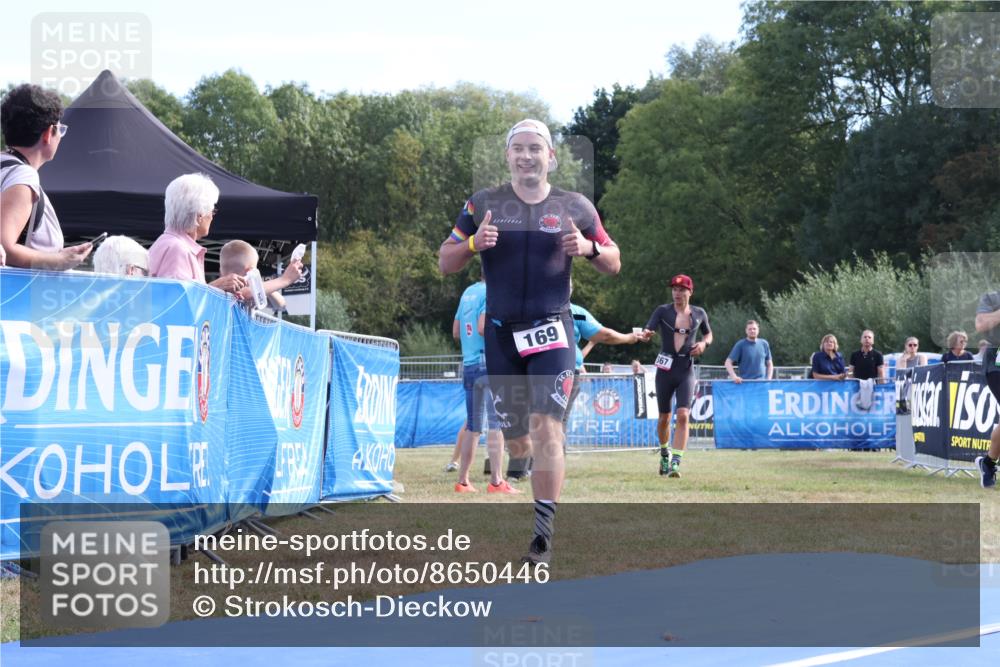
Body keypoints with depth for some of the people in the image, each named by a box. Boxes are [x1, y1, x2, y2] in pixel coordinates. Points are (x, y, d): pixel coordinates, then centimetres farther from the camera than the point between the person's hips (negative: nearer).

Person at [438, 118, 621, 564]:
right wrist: (474, 243, -12)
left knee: (545, 426, -18)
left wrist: (589, 248, -11)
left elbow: (614, 264, 12)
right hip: (500, 331, 2)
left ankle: (543, 533, -19)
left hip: (551, 329, -2)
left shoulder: (574, 208, 4)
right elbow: (445, 263, 8)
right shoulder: (483, 204, 6)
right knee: (514, 440, 7)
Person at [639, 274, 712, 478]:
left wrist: (704, 343, -2)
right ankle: (665, 453, 36)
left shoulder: (699, 314, 4)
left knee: (683, 415, -16)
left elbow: (708, 333, 21)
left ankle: (675, 462, -18)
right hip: (665, 369, 0)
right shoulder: (663, 311, -3)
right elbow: (648, 330, -16)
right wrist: (645, 335, -40)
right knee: (664, 418, 10)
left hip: (686, 370, 0)